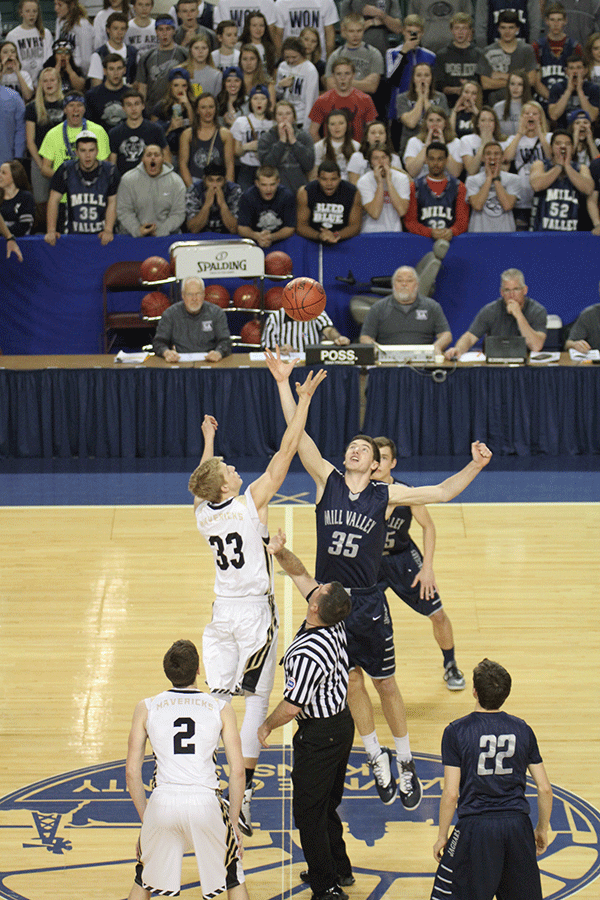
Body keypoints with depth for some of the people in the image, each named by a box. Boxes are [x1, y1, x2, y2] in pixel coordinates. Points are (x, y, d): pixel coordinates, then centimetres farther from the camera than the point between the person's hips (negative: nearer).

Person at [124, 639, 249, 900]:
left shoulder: (146, 708, 7)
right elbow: (237, 771, 3)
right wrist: (233, 822, 12)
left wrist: (146, 817, 18)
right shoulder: (221, 708, 5)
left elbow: (132, 772, 7)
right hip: (205, 802, -1)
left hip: (163, 802, 1)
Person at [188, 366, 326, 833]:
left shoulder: (202, 511, 0)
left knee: (216, 699, 9)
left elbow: (206, 479, 24)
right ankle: (242, 797, -2)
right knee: (255, 700, 0)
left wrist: (208, 439, 39)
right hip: (255, 611, -5)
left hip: (222, 613, 5)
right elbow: (286, 451, -13)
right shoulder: (252, 501, -14)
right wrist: (304, 399, -8)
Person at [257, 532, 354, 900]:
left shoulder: (307, 655, -31)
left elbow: (291, 707, -22)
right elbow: (301, 575, 6)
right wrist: (281, 553, -8)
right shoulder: (334, 624, -7)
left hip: (319, 737, -9)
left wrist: (267, 726, -5)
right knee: (328, 804, 24)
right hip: (342, 722, 9)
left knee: (309, 811, 2)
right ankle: (339, 868, 38)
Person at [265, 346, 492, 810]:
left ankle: (407, 766, 19)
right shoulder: (327, 480, 1)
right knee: (351, 681, 9)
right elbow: (298, 435, -7)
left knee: (386, 684, 7)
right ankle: (378, 760, 24)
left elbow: (441, 492, 0)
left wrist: (475, 466, -15)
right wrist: (284, 383, -15)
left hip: (368, 603, -1)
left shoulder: (387, 494, -1)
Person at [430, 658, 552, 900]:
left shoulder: (456, 732, -6)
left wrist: (442, 837, 4)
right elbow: (545, 789, 5)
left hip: (476, 826, -3)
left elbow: (451, 794, -8)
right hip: (518, 825, 3)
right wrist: (542, 830, 19)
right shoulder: (522, 730, 4)